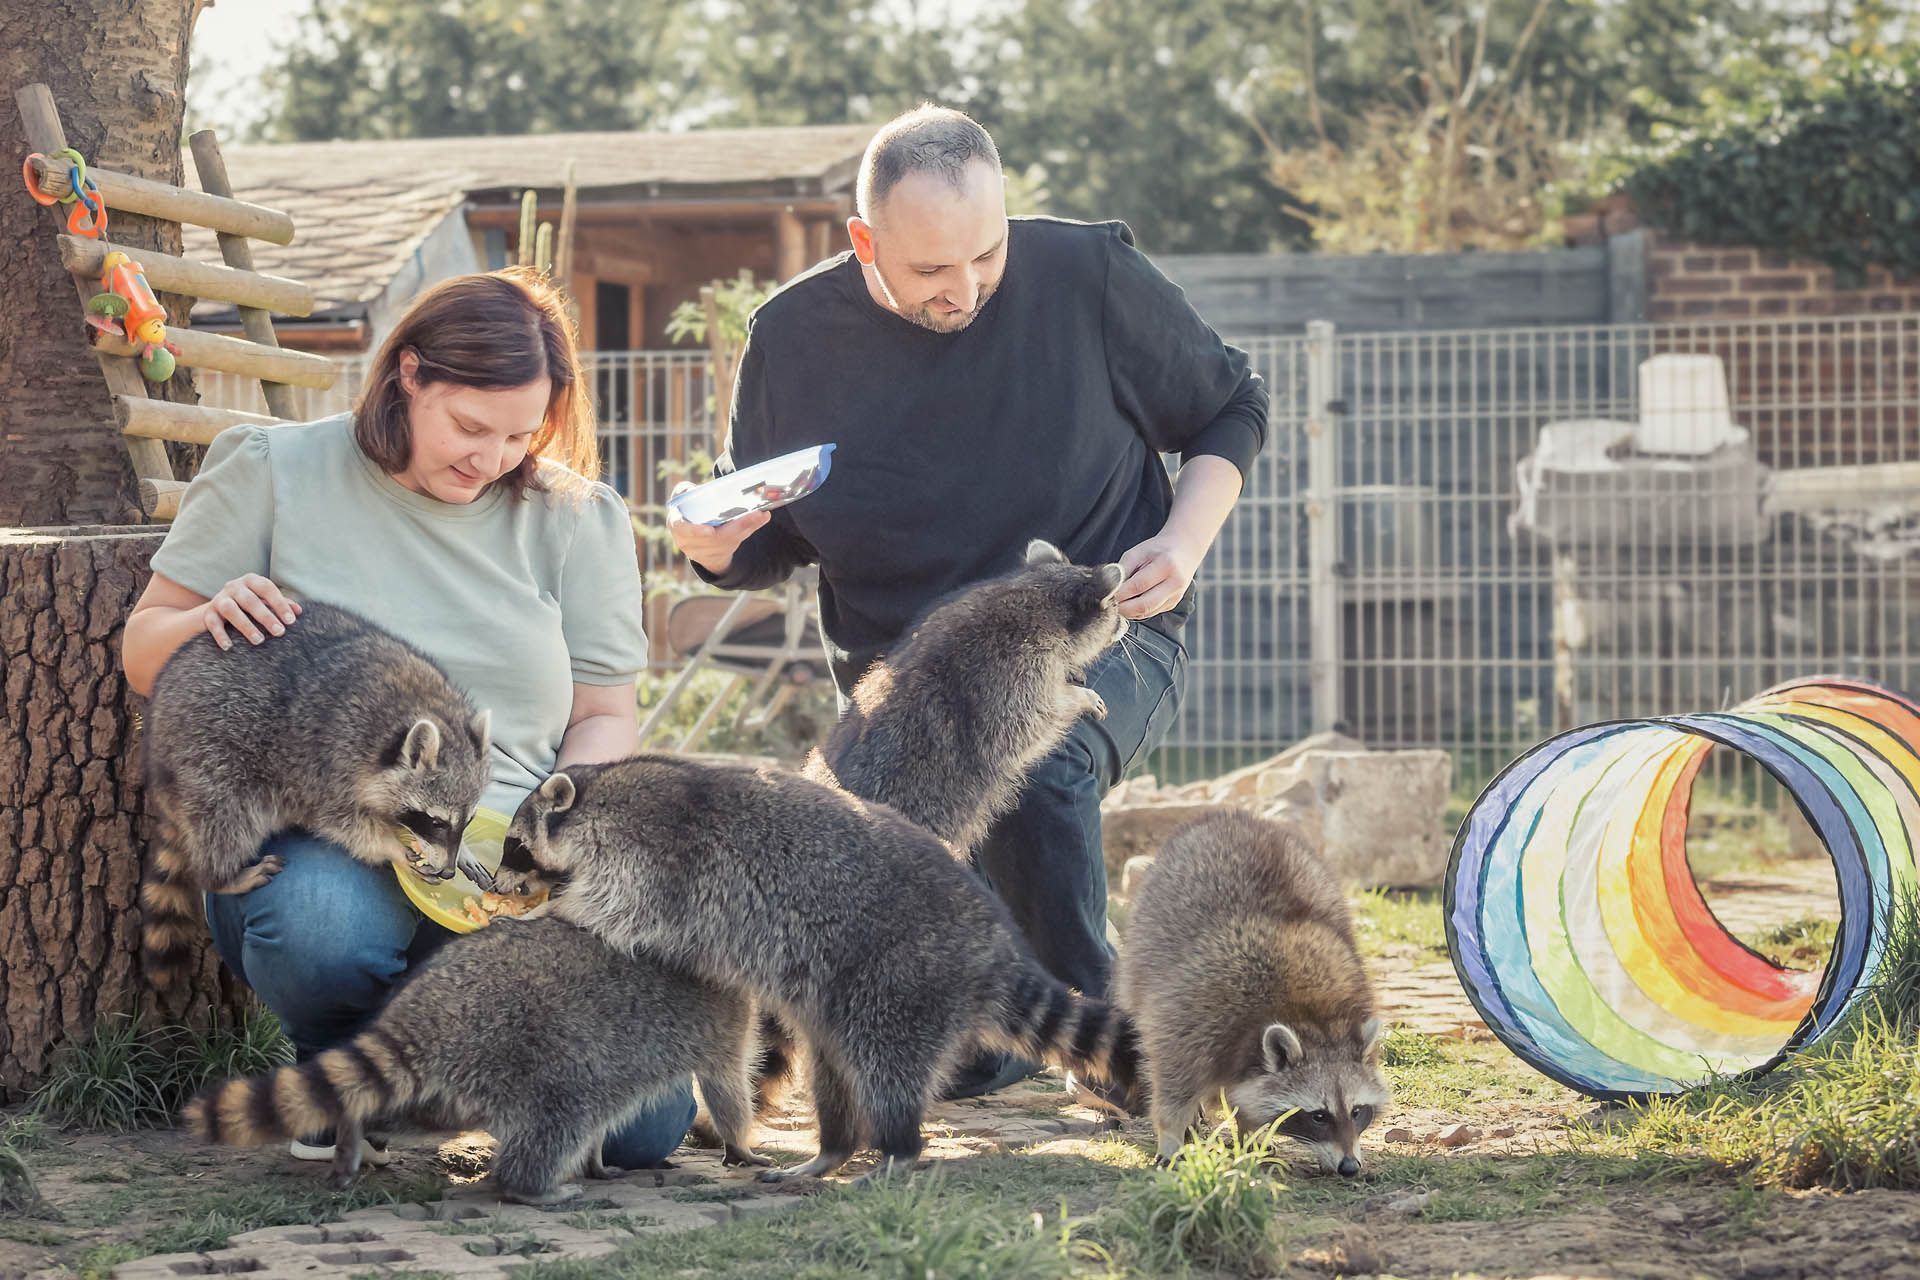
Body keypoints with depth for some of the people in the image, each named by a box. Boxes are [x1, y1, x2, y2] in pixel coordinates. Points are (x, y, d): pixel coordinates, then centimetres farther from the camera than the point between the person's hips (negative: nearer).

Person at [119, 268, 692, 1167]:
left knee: (646, 1122, -15)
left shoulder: (576, 518, 11)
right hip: (318, 830, -3)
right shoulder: (272, 475, 5)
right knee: (323, 935, -42)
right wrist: (207, 620, -14)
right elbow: (142, 653, 10)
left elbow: (605, 717, 12)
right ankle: (337, 1063, -1)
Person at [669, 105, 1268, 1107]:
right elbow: (770, 542, 10)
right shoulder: (795, 338, -5)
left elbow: (1231, 408, 8)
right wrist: (718, 548, -14)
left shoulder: (1087, 276, -9)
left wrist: (1186, 540, -10)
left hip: (1102, 646, -2)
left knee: (1033, 746, -40)